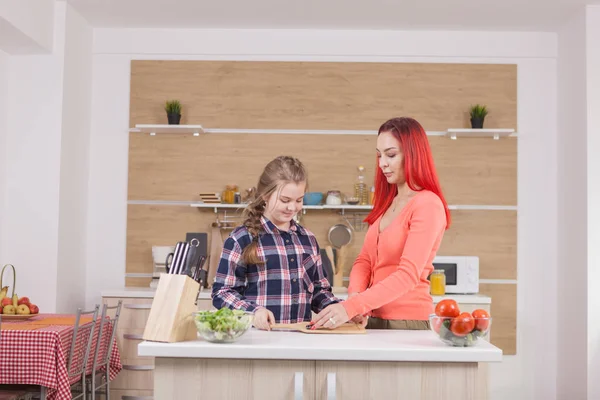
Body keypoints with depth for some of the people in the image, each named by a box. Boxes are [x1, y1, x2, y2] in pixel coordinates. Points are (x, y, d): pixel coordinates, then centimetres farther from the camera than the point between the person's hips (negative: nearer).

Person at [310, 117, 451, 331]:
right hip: (375, 319, 6)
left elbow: (408, 275, -22)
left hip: (408, 322, -6)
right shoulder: (387, 203, 11)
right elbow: (365, 260, 8)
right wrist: (354, 295, -12)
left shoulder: (428, 205, -13)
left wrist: (352, 307, -29)